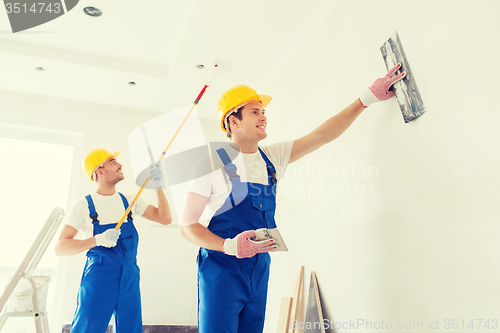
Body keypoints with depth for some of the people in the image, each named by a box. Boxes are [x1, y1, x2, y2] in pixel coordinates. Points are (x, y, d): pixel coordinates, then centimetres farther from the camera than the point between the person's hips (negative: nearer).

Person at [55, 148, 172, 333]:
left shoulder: (129, 201, 8)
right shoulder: (83, 205, -3)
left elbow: (165, 218, 2)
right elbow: (60, 247, -8)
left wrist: (159, 187, -9)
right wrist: (98, 240, -23)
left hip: (130, 278, 4)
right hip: (98, 278, -4)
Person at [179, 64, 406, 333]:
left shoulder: (272, 157, 6)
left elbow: (321, 135, 4)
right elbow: (187, 225, -8)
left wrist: (368, 98, 1)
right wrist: (229, 246, -24)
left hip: (260, 268, 6)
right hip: (222, 267, -5)